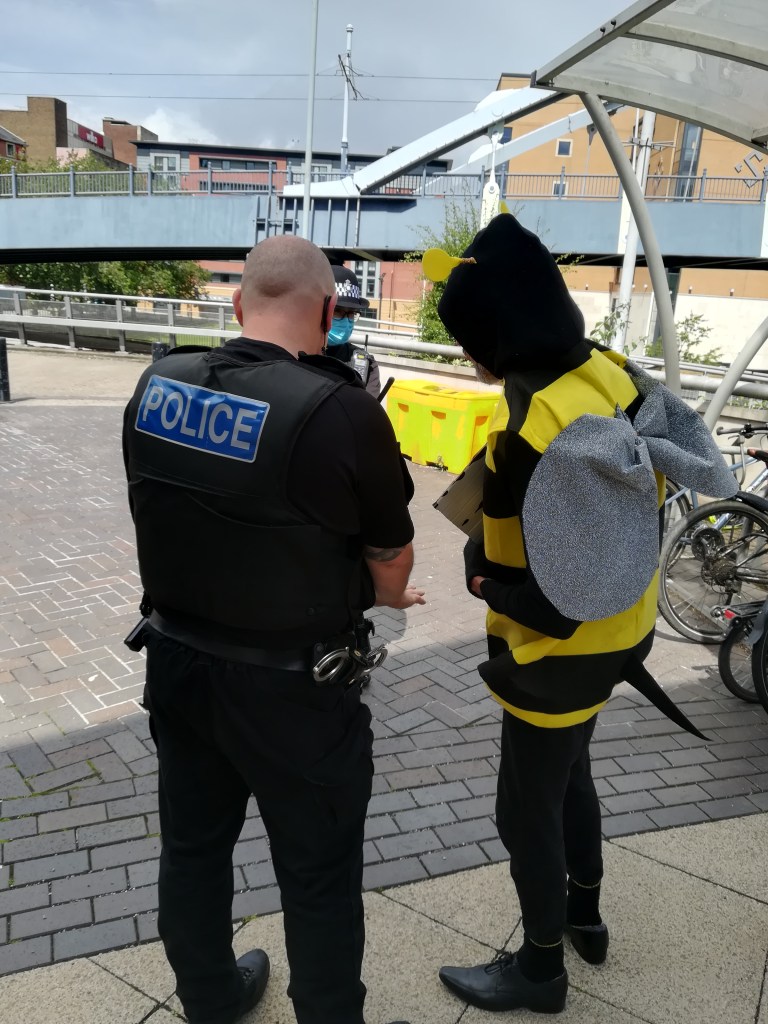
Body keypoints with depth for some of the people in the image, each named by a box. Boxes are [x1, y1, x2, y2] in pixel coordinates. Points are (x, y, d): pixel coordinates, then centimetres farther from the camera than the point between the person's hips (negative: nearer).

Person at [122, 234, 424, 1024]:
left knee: (191, 846, 25)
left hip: (175, 660, 7)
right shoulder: (340, 410, -22)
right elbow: (392, 558, -9)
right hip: (292, 686, -6)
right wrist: (387, 596, 15)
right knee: (319, 876, 15)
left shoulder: (155, 386, -5)